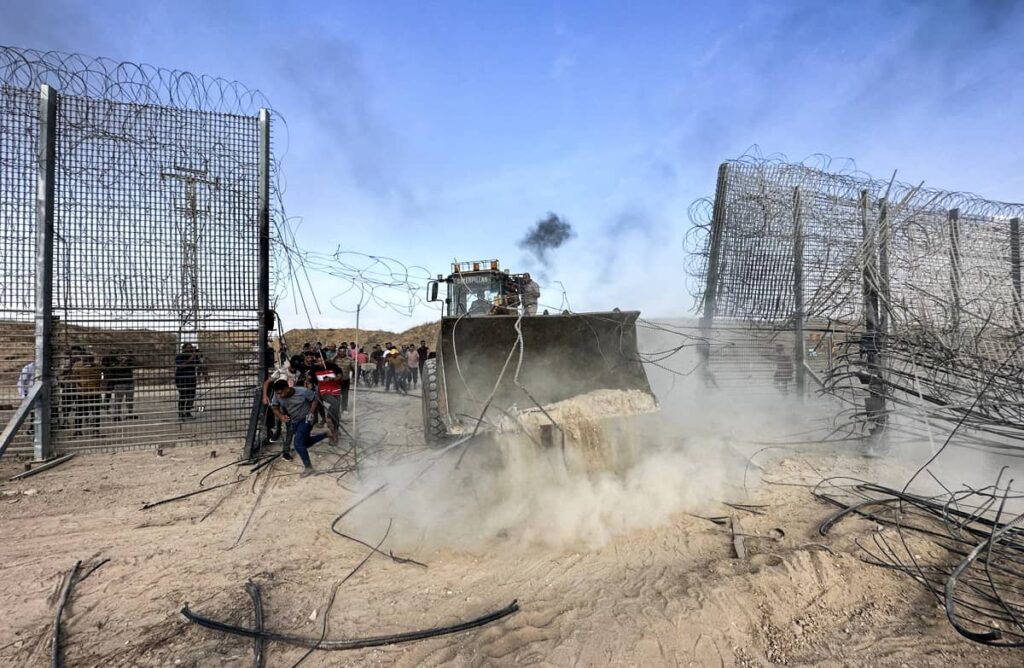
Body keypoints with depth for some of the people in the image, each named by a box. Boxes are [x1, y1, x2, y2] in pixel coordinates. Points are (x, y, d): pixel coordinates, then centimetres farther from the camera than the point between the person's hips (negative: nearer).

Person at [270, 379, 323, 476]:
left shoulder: (303, 392, -27)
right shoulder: (277, 395, -18)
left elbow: (315, 400, -11)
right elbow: (274, 407, -1)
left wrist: (311, 413, -23)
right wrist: (281, 416, -19)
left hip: (306, 419, -6)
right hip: (294, 422, 7)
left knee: (298, 443, -20)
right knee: (305, 443, 16)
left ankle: (308, 468, -8)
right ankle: (326, 434, 37)